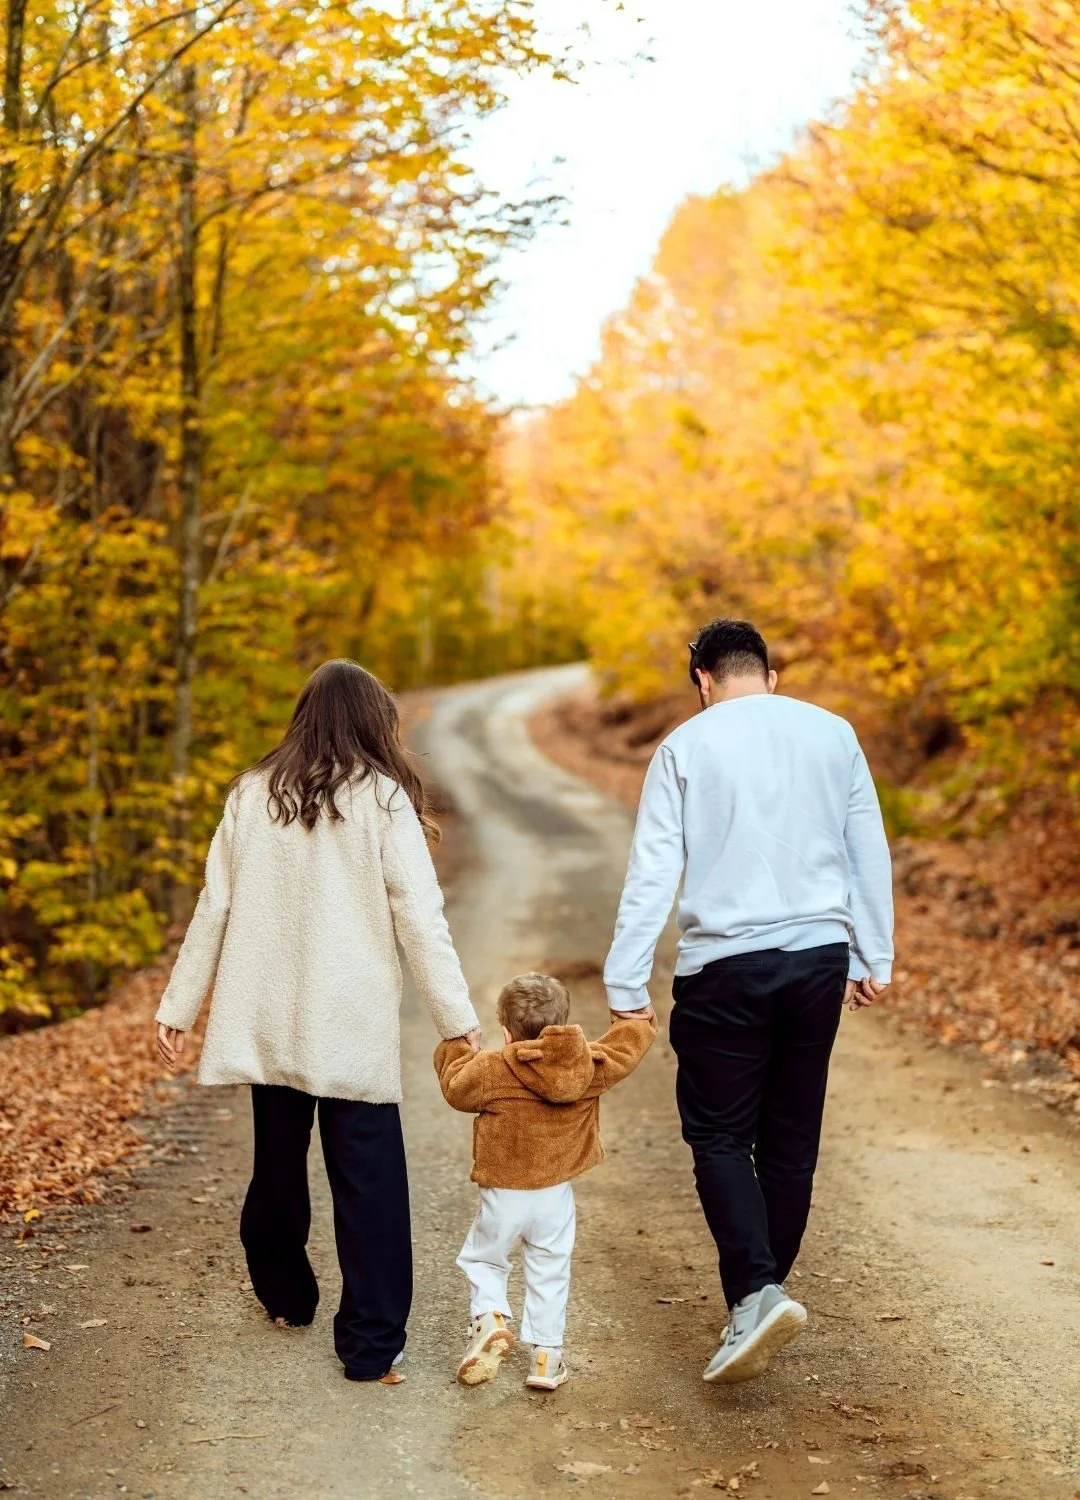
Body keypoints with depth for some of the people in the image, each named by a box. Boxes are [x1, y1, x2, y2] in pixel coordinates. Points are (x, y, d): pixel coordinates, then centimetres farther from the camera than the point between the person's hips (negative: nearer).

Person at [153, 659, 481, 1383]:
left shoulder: (253, 794, 4)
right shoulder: (381, 798, -6)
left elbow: (214, 908, 6)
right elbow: (419, 917, -9)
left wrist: (179, 1005, 14)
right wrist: (458, 1018, -5)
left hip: (269, 1022, 4)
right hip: (353, 1024, -4)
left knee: (278, 1160, 19)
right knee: (366, 1178, 2)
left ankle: (285, 1294, 36)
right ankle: (372, 1342, 3)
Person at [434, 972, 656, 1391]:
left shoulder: (491, 1070, -16)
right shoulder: (590, 1065, -8)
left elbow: (457, 1088, 0)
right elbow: (627, 1046, 5)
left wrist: (454, 1048, 18)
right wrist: (635, 1016, 25)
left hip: (503, 1195, -3)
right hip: (556, 1193, 3)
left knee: (481, 1259, 17)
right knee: (549, 1273, 14)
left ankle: (489, 1319, -6)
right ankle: (546, 1354, 17)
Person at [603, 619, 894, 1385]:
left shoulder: (687, 745, -2)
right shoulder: (833, 734, 6)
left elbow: (653, 871, -5)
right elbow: (870, 853, 9)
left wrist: (626, 987, -2)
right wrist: (873, 959, 18)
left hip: (725, 964, -3)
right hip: (819, 957, 3)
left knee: (719, 1136, 3)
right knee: (792, 1138, 13)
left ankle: (754, 1293, -15)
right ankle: (763, 1290, 22)